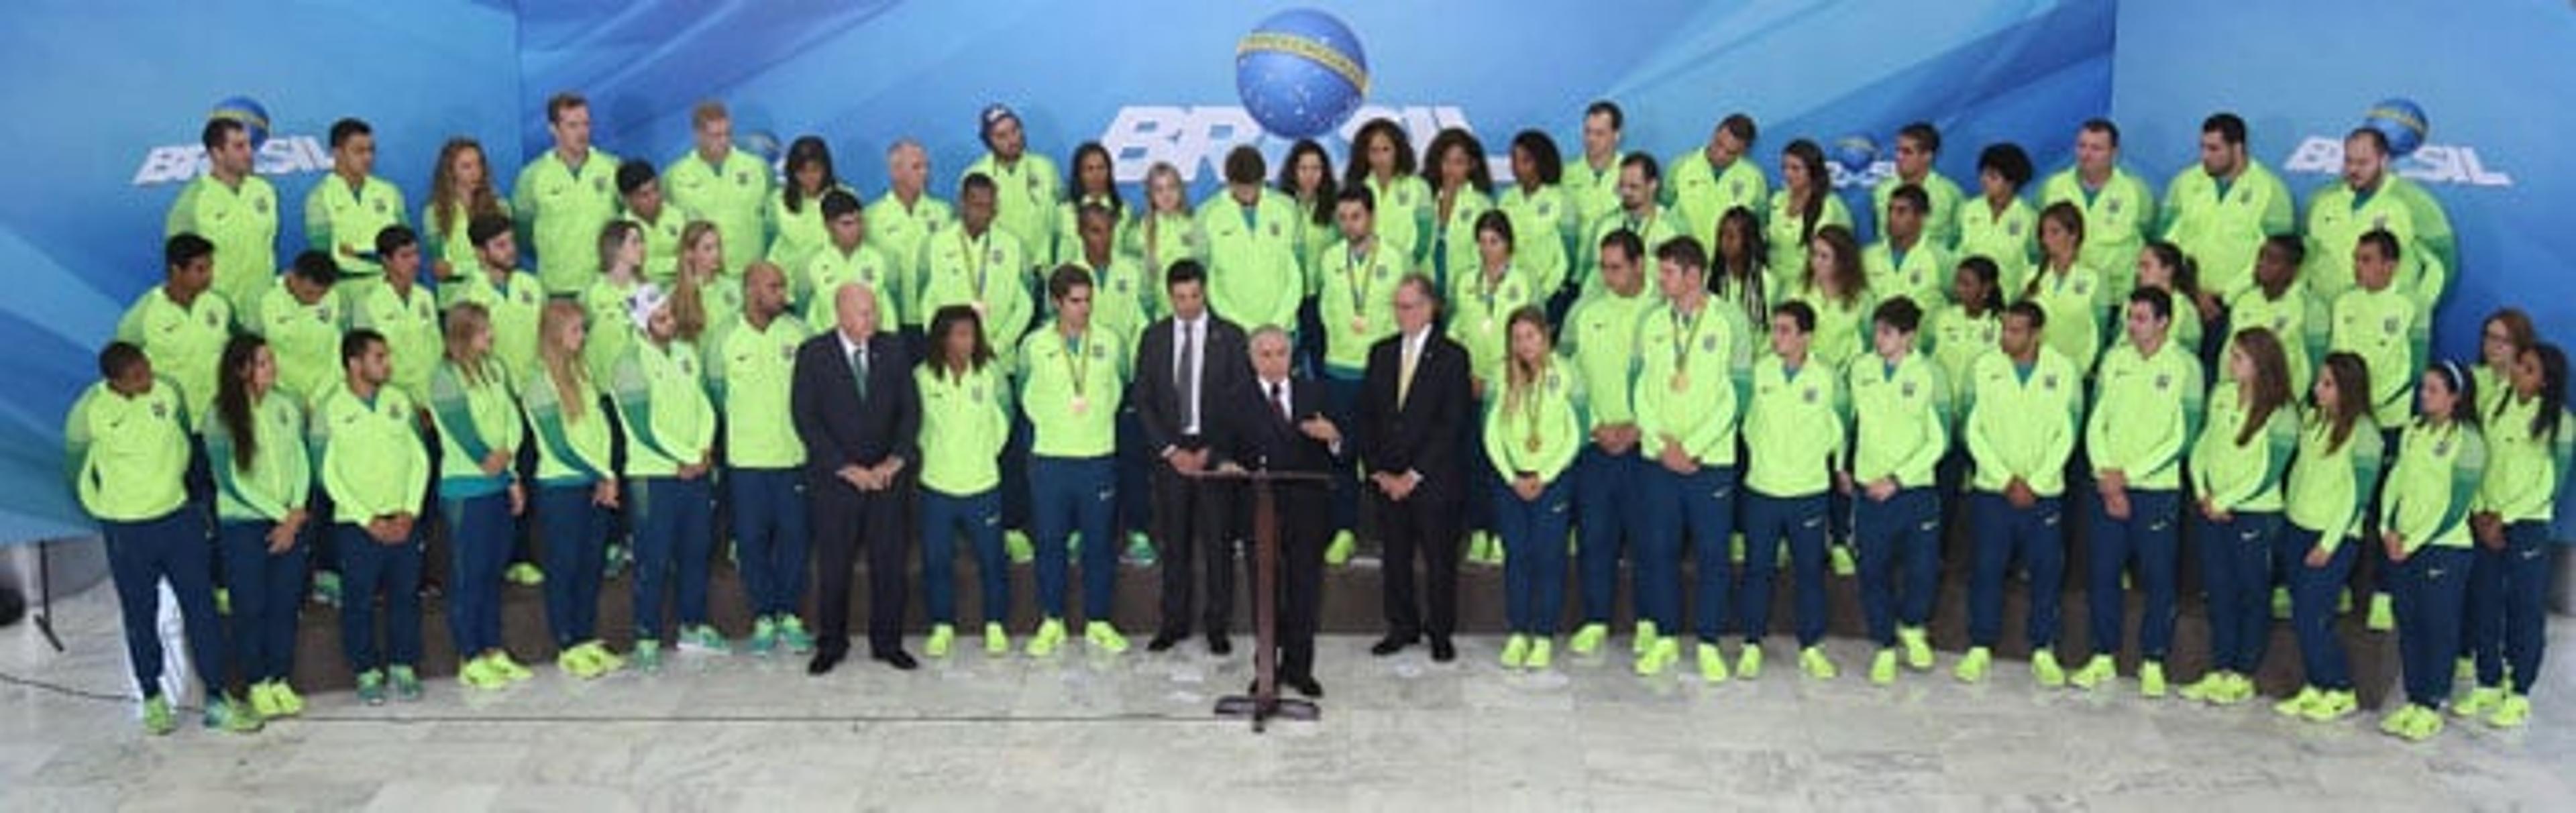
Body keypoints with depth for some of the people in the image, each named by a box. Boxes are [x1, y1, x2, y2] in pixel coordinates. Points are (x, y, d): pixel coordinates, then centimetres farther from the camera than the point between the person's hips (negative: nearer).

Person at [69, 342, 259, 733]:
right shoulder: (89, 410, -15)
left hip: (179, 518, 2)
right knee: (141, 617, 9)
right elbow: (76, 467, 2)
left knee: (202, 608, 2)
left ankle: (217, 700, 8)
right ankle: (152, 698, 26)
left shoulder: (169, 392, -6)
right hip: (126, 531, -2)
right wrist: (102, 509, 7)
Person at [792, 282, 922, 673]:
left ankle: (888, 643, 17)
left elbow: (910, 408, 6)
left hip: (888, 475, 2)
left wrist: (895, 461, -6)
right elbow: (805, 418, -7)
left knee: (890, 560, 4)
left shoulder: (893, 348, 5)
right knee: (834, 564, 2)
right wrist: (846, 468, -12)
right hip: (835, 477, -2)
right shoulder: (813, 354, -3)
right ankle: (831, 645, 18)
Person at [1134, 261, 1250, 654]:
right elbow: (1142, 401, 5)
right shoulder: (1153, 337, 6)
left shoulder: (1230, 337, 0)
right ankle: (1174, 622, 15)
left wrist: (1211, 452, -9)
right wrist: (1170, 450, -5)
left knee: (1218, 541, 1)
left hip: (1216, 453, -2)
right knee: (1173, 543, 6)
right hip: (1170, 453, 2)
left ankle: (1217, 624, 10)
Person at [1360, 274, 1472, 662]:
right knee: (1396, 557, 10)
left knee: (1439, 559, 3)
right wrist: (1377, 469, -1)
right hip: (1386, 479, 4)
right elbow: (1365, 416, 10)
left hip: (1433, 480, -4)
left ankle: (1441, 633, 16)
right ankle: (1403, 627, 22)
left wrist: (1415, 473, -12)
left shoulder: (1452, 356, -4)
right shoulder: (1381, 353, 10)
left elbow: (1452, 423, -9)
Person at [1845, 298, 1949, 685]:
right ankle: (1885, 647, 22)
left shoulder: (1929, 374, -7)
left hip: (1916, 490, -2)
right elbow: (1847, 419, 17)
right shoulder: (1860, 369, 1)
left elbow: (1939, 441, -8)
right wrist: (1843, 466, 15)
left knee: (1923, 569, 1)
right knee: (1874, 573, 5)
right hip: (1868, 490, 2)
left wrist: (1896, 479, -13)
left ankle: (1912, 627, 31)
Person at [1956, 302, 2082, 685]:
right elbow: (1973, 431, -2)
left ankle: (2043, 651, 17)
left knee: (2047, 570, 3)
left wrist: (2035, 484, -9)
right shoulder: (1984, 368, -1)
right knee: (1987, 568, 3)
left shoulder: (2063, 371, -2)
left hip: (2044, 492, 0)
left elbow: (2066, 435, -2)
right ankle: (1980, 648, 16)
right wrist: (2006, 480, -9)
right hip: (1992, 490, 0)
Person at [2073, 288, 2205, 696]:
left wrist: (2128, 474, -12)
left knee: (2158, 578, 2)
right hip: (2107, 484, 4)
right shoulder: (2114, 359, 6)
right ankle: (2103, 657, 19)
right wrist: (2106, 476, -7)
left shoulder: (2184, 365, -5)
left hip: (2157, 488, -3)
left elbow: (2183, 436, -10)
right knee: (2103, 573, 8)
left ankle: (2153, 662, 14)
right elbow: (2095, 422, 6)